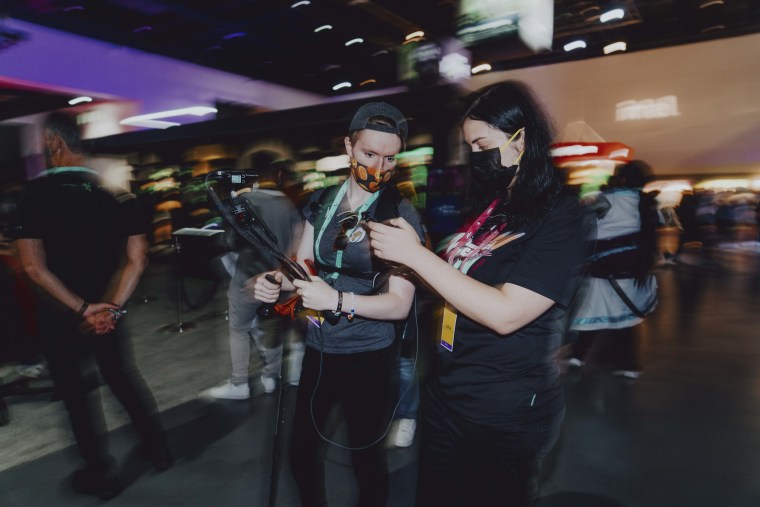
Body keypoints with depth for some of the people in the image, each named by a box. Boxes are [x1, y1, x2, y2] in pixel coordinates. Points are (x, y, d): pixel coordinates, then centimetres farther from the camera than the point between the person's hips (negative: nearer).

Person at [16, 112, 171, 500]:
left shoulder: (36, 192, -13)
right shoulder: (116, 190, -3)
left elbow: (33, 265, -18)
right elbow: (137, 257, -7)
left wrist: (81, 308, -15)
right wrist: (112, 306, -9)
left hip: (60, 313, -3)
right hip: (107, 306, 4)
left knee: (78, 391, 11)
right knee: (125, 376, 19)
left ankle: (102, 474, 25)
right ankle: (158, 448, 31)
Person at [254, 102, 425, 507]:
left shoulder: (401, 215, -14)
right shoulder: (321, 204, 1)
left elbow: (399, 304, -18)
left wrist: (337, 300, -31)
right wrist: (276, 281, -15)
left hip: (368, 357, -5)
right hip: (318, 350, 5)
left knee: (365, 454, 16)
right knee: (302, 450, 20)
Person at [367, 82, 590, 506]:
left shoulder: (560, 217, -16)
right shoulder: (488, 205, 6)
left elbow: (505, 313, -25)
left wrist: (416, 254, -23)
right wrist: (396, 250, -3)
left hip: (505, 413, -7)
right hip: (446, 392, 7)